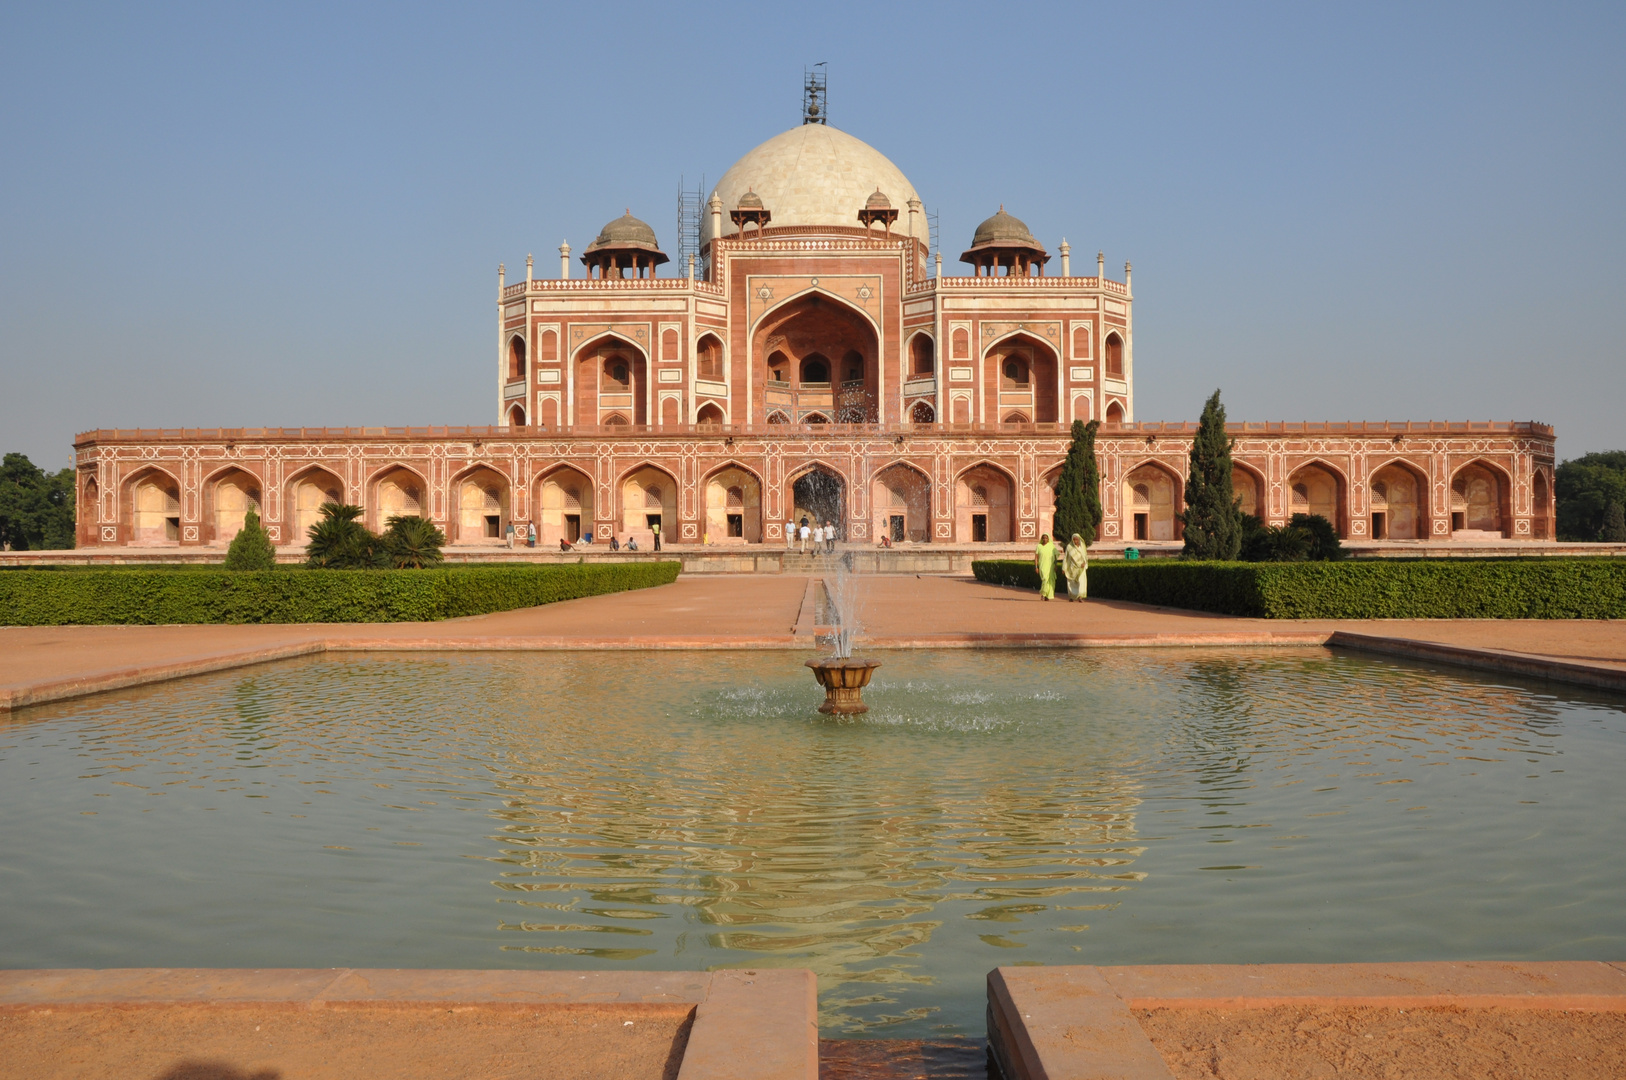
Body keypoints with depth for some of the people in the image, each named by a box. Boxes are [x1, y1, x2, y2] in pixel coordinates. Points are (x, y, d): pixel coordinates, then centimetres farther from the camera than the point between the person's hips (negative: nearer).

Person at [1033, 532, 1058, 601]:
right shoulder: (1039, 546, 3)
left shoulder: (1052, 546, 5)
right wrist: (1036, 567, -5)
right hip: (1042, 566, -2)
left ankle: (1047, 596, 10)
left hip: (1050, 566, 2)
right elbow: (1036, 557, 2)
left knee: (1050, 581, -1)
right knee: (1045, 579, -19)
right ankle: (1043, 594, -3)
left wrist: (1055, 566, -3)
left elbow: (1055, 556, 6)